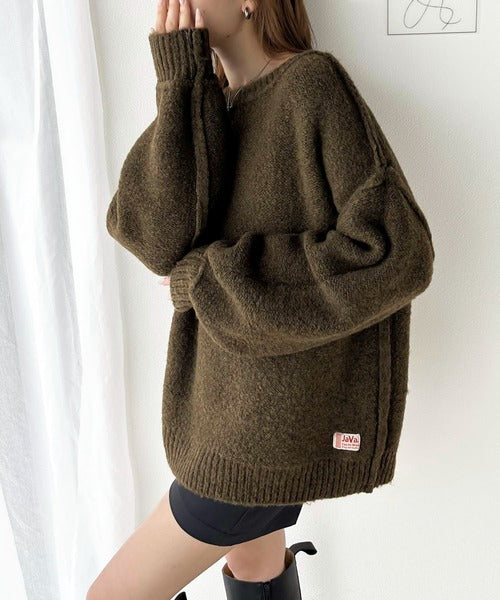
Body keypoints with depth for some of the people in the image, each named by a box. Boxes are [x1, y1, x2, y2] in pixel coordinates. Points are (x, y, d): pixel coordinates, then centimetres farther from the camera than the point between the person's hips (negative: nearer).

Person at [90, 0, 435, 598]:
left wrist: (215, 276, -18)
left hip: (282, 409, -8)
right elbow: (152, 236, -9)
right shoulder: (209, 102, 6)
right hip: (234, 390, 8)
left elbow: (397, 253, -23)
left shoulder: (313, 83, -15)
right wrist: (182, 84, -15)